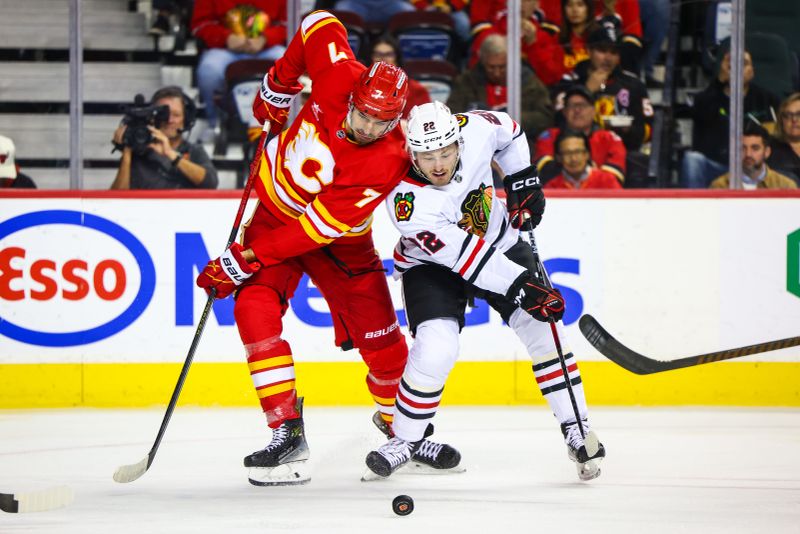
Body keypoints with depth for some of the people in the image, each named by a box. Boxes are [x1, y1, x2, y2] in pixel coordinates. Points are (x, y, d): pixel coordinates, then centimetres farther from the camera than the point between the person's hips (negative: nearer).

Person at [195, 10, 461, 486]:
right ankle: (287, 433, -20)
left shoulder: (388, 162, -31)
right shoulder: (338, 76, -25)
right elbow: (320, 25, -2)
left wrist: (245, 261, -32)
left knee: (379, 336, 0)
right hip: (276, 210, 2)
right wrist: (279, 84, 3)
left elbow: (317, 227, -32)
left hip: (339, 237, -2)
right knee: (255, 308, -20)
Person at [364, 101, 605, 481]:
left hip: (499, 241, 4)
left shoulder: (475, 129, -25)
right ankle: (404, 439, 0)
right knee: (436, 347, -22)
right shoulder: (407, 201, -35)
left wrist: (523, 180, -3)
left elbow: (508, 132, 2)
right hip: (433, 264, -4)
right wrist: (522, 288, -37)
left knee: (541, 326, -7)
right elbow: (462, 256, -35)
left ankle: (576, 431, 6)